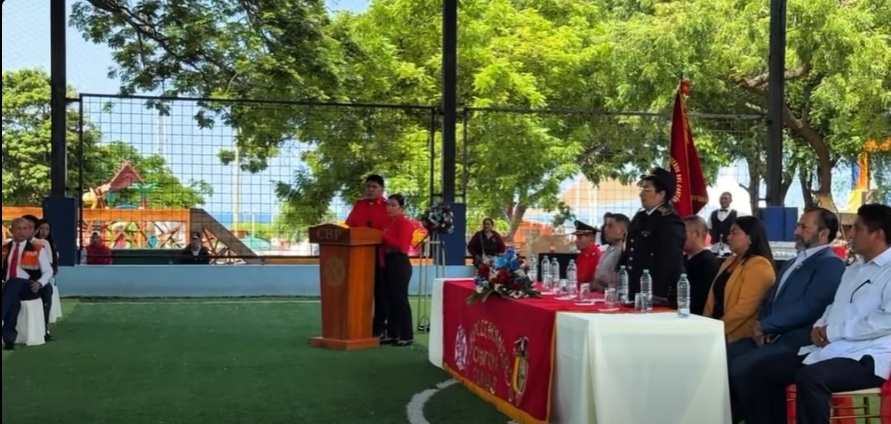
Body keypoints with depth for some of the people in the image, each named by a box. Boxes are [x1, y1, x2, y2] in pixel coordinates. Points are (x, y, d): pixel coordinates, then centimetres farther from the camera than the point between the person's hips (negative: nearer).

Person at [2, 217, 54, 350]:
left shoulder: (37, 249, 8)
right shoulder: (5, 249, 17)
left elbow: (48, 271, 8)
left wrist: (39, 283, -11)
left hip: (28, 288, -2)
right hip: (8, 288, 2)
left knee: (13, 284, -35)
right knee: (13, 298, -34)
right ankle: (9, 338, -36)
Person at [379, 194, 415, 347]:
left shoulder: (404, 223, -10)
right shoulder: (389, 222, 15)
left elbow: (401, 245, -19)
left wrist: (384, 236, -16)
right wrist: (380, 238, 4)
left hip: (400, 263, -9)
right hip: (388, 263, 9)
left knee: (400, 298, -6)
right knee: (390, 299, 10)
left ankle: (407, 336, -1)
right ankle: (392, 334, 16)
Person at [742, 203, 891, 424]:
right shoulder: (854, 269, 23)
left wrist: (834, 331, -16)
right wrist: (820, 327, 4)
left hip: (867, 356, -9)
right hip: (831, 348, 9)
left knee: (810, 378, -34)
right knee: (765, 371, 0)